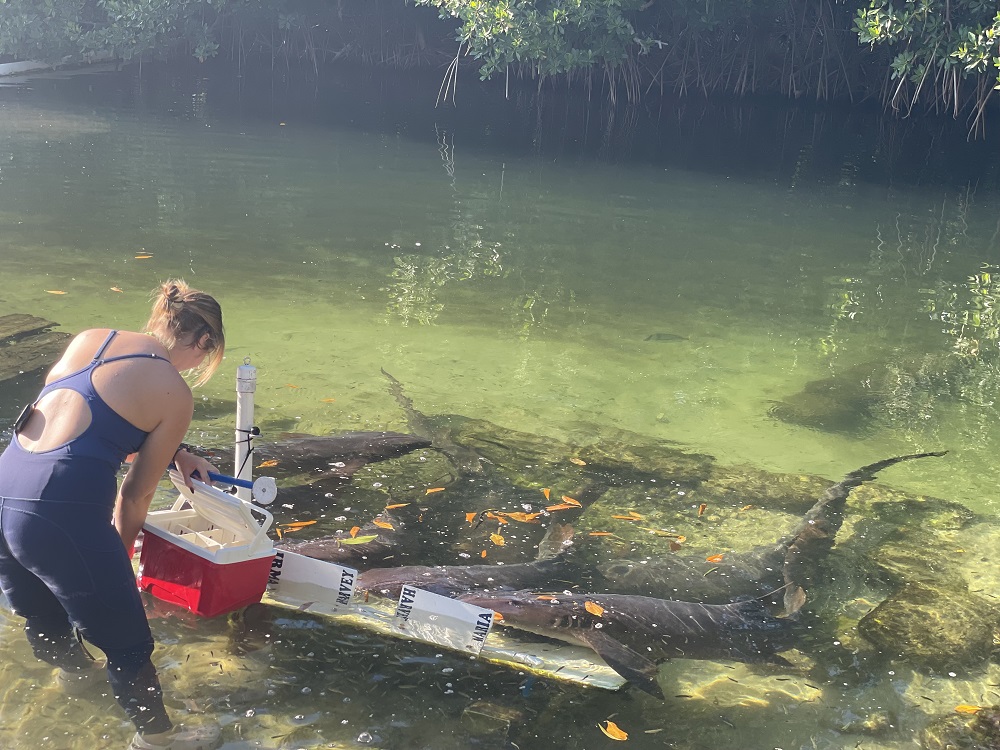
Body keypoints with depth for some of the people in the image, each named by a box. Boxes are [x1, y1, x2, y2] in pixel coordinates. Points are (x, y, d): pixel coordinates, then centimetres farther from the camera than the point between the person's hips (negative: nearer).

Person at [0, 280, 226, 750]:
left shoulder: (89, 338, 12)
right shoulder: (175, 395, -4)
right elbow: (136, 495, 3)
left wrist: (177, 454, 34)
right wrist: (120, 552, 20)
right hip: (64, 512, -8)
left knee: (41, 617, 35)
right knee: (128, 645, 15)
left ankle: (72, 665, 63)